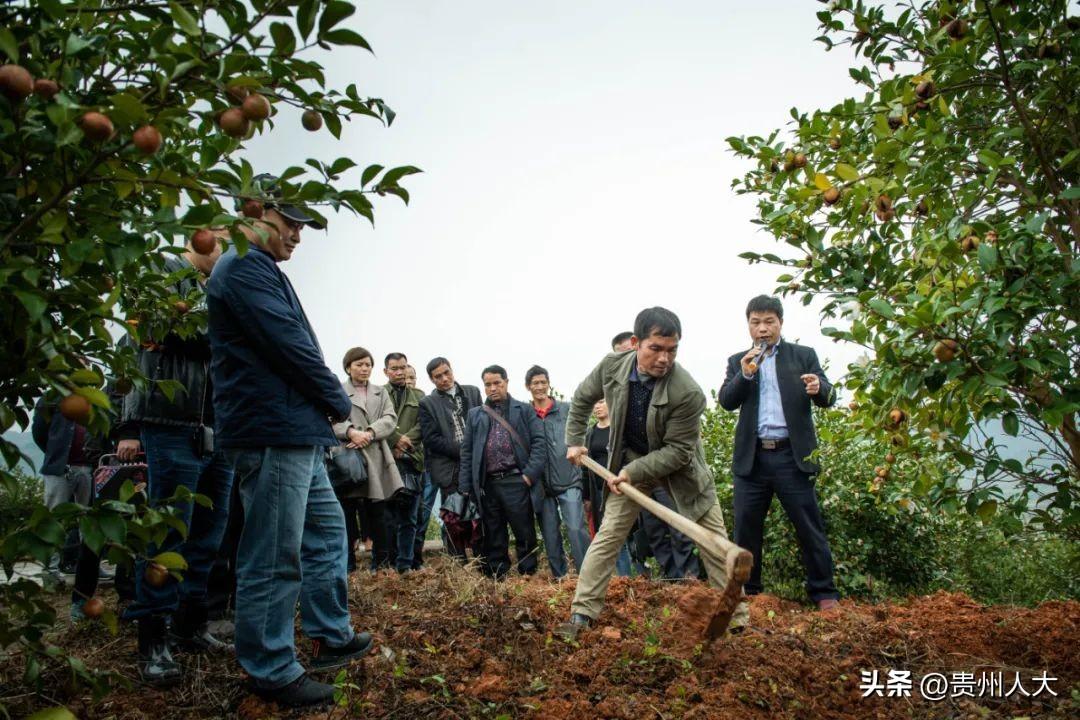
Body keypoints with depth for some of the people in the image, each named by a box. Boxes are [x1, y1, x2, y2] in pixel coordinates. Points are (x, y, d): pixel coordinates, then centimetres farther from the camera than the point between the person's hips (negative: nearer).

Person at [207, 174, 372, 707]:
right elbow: (290, 346, -18)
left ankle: (330, 636, 30)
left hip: (297, 434, 11)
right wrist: (339, 402, -5)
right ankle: (271, 672, 8)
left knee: (327, 531, 19)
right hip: (273, 434, -11)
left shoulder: (257, 270, 22)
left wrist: (325, 407, 8)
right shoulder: (245, 268, -12)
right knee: (274, 559, -3)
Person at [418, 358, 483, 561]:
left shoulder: (472, 392, 13)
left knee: (479, 517, 2)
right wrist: (461, 450, -11)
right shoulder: (428, 404, 5)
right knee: (454, 521, -2)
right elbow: (431, 439, -3)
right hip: (450, 470, -2)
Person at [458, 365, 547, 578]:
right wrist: (466, 486, 5)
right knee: (493, 539, 9)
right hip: (486, 484, 3)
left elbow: (539, 442, 1)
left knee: (525, 535, 0)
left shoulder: (524, 410, 9)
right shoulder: (475, 414, 16)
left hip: (515, 481, -3)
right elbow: (467, 451, 13)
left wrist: (530, 473, -10)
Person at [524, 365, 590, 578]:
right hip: (541, 486, 2)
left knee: (576, 529, -11)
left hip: (568, 481, -2)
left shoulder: (567, 409, 4)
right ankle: (559, 578, 20)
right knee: (550, 536, 9)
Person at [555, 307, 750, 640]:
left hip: (676, 464, -2)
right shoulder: (612, 366, -19)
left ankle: (737, 616, 16)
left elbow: (677, 451, -24)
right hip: (630, 460, 2)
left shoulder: (688, 393, -32)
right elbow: (581, 398, 2)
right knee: (608, 534, -2)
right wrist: (574, 441, 4)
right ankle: (581, 613, 5)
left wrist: (634, 472, -28)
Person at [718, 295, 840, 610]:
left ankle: (824, 593, 11)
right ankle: (745, 591, 18)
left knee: (810, 527, 1)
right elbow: (726, 401, 1)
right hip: (752, 457, 2)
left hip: (792, 455, -2)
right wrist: (745, 374, -15)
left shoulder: (804, 356, 8)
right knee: (745, 528, 6)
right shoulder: (738, 361, 12)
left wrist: (818, 388, -23)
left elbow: (828, 398, 1)